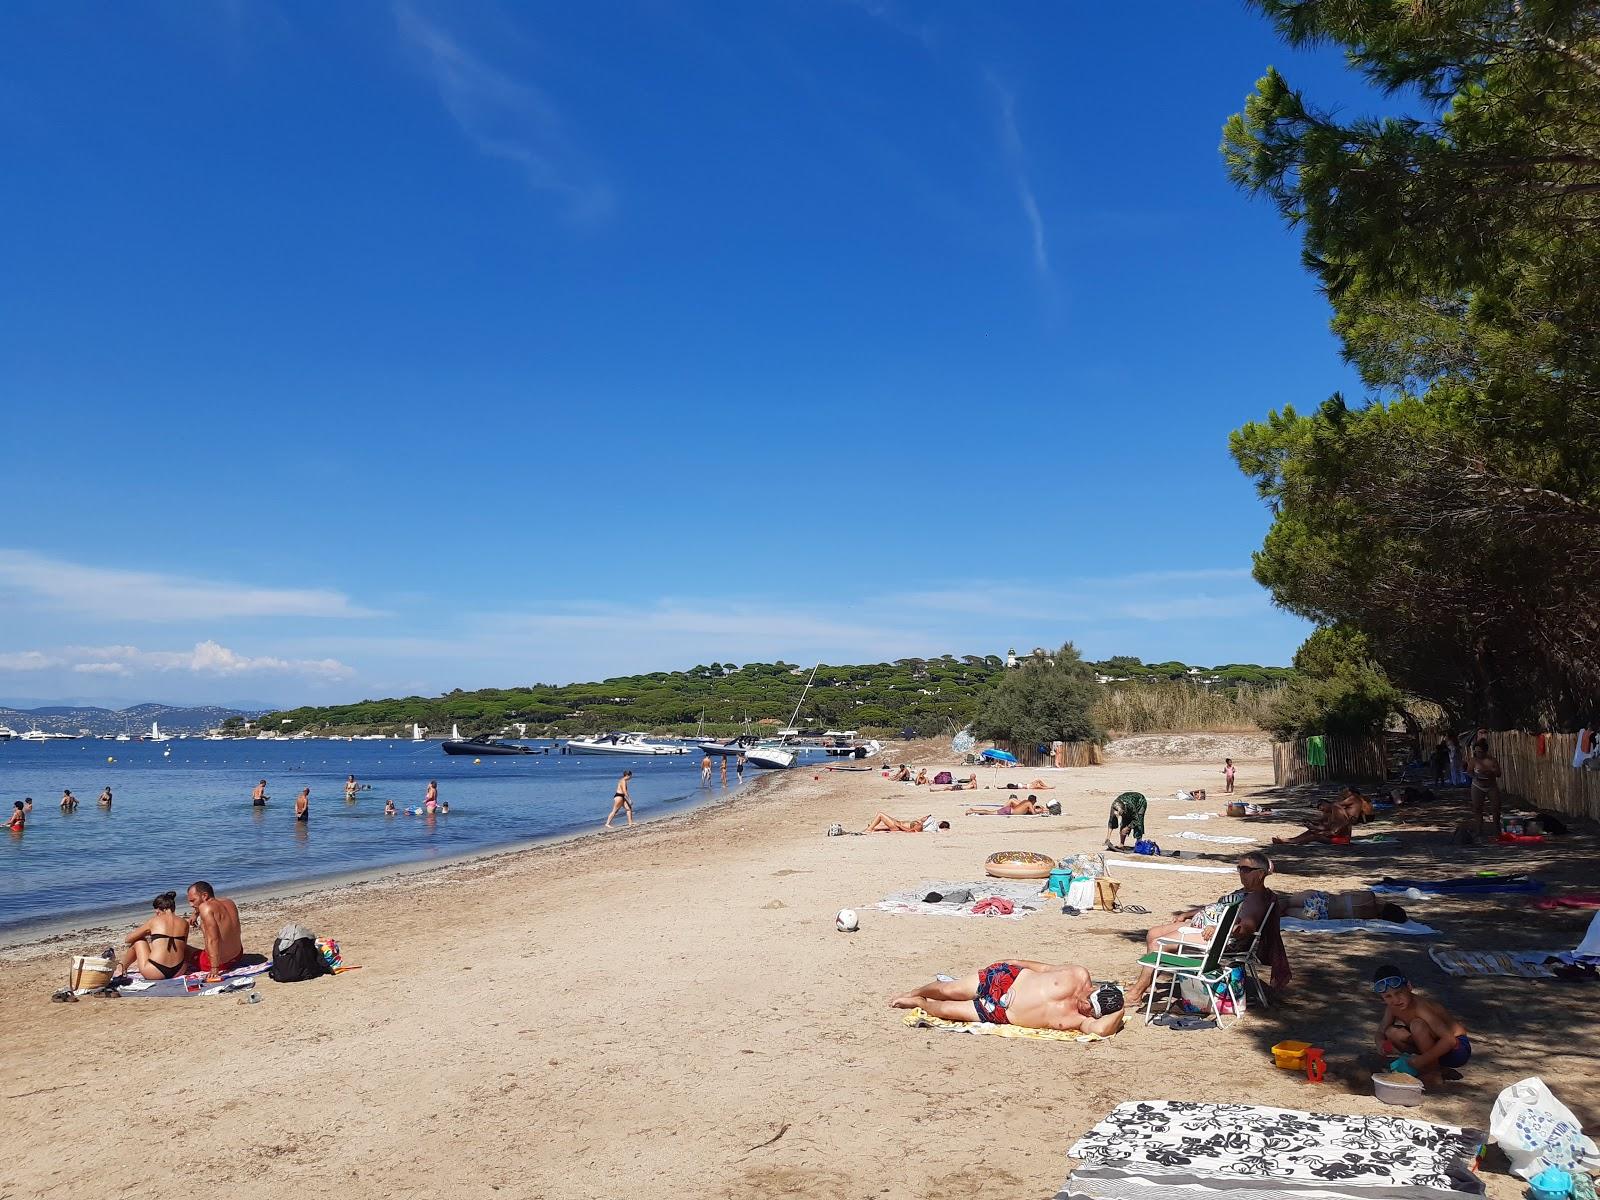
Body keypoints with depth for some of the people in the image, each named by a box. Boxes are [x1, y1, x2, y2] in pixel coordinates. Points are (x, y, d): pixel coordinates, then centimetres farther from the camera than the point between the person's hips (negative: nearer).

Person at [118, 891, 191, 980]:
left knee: (138, 941, 20)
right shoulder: (184, 923, 7)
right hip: (178, 971, 3)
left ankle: (121, 966, 40)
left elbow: (128, 939, 13)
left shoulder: (155, 920, 1)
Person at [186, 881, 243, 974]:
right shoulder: (229, 902, 1)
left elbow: (213, 940, -26)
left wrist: (214, 969, -27)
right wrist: (196, 913, 13)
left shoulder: (205, 907, -20)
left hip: (221, 963, -8)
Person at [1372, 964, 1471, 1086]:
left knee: (1417, 1025, -30)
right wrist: (1381, 1043, -23)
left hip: (1459, 1049, -7)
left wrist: (1422, 1060, -36)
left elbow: (1450, 1040, -34)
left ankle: (1434, 1074, -12)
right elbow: (1380, 1033, 1)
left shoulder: (1420, 1007, -29)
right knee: (1391, 1033, -10)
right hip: (1438, 1045, 7)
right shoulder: (1392, 1008, -6)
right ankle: (1437, 1066, 2)